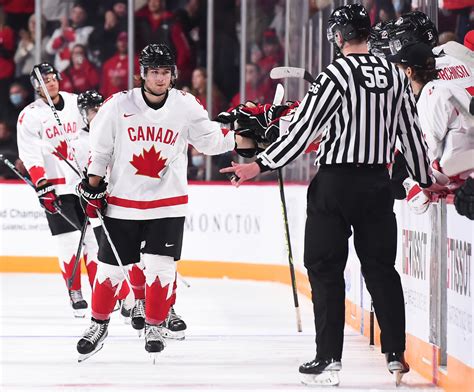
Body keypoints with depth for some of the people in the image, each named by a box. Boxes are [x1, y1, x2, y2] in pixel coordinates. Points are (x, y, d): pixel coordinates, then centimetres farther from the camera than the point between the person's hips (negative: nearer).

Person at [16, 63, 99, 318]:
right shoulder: (30, 116, -5)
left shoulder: (76, 103, 6)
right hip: (55, 186, -4)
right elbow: (30, 156, -11)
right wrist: (42, 185, -21)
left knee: (94, 237, 5)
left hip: (85, 180, 4)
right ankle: (75, 294, 2)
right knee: (68, 241, -6)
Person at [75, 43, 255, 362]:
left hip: (167, 202, 0)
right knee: (112, 267, 5)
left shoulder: (187, 106, -4)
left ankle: (155, 326, 13)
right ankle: (99, 324, 23)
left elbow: (211, 139, 1)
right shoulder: (118, 105, -6)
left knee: (160, 266, -5)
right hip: (122, 201, 0)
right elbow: (99, 148, 3)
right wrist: (92, 187, 2)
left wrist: (244, 137, -13)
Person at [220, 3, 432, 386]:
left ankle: (329, 360, 0)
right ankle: (396, 354, 10)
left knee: (325, 269, 3)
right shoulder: (395, 75, 5)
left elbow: (303, 129, -16)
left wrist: (260, 165, -12)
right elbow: (411, 132, 10)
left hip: (335, 183, -5)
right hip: (377, 183, 5)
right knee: (381, 268, 12)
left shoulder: (336, 75, -13)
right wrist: (426, 180, 22)